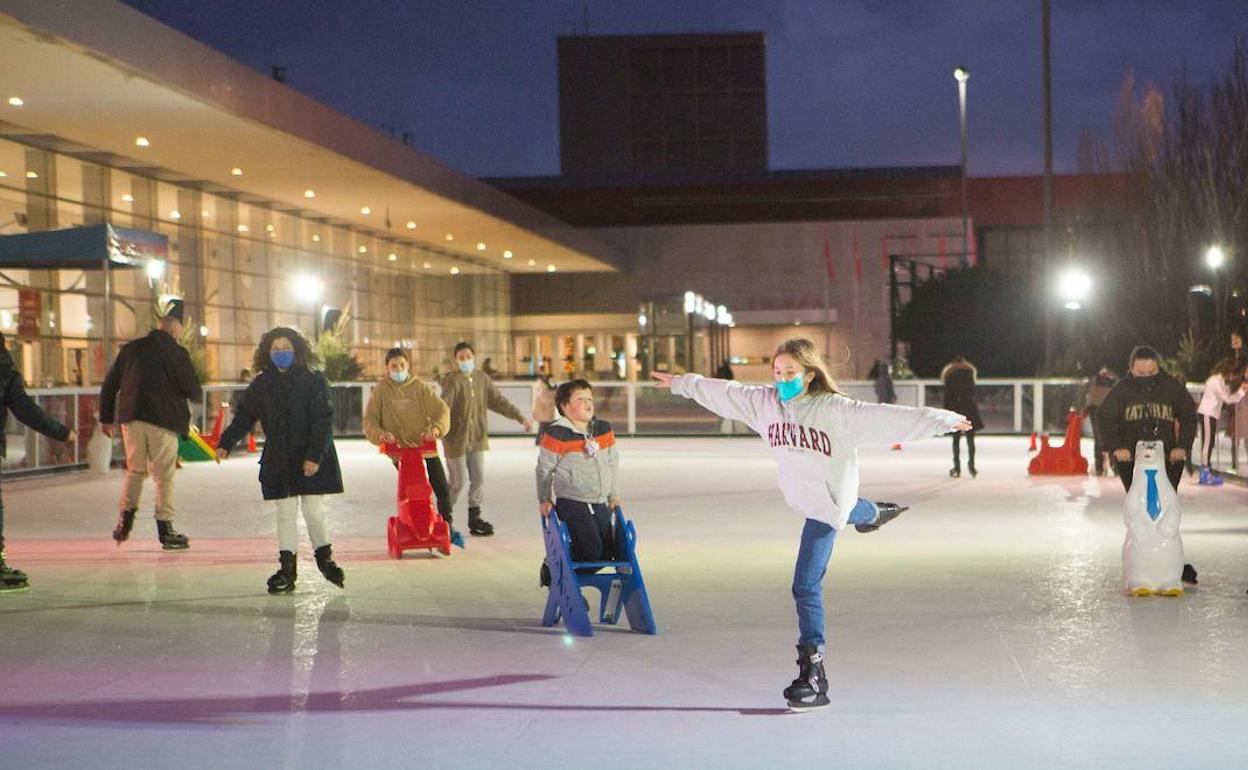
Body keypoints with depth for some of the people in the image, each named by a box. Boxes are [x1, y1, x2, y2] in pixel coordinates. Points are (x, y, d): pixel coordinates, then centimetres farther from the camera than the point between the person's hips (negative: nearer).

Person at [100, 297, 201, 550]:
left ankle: (125, 517, 9)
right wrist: (197, 394, 18)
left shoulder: (131, 349, 9)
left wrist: (106, 417, 21)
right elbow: (193, 389, -7)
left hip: (131, 419, 4)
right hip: (163, 421, -4)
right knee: (164, 475, 2)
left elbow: (109, 385, 13)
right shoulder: (176, 353, -6)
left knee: (135, 469, 20)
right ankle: (165, 530, 4)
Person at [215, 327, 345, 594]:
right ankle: (287, 568, 10)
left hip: (313, 461, -3)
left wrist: (315, 455, -16)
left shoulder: (314, 381, -6)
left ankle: (324, 557, 23)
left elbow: (323, 421, -9)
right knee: (285, 513, 4)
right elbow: (243, 416, 8)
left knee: (314, 511, 1)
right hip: (278, 462, 3)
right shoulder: (261, 385, 4)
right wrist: (225, 443, -4)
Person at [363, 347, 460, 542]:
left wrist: (436, 427, -23)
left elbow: (442, 409, -3)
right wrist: (380, 433, -21)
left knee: (443, 489, 2)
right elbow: (369, 420, 1)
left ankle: (448, 526, 20)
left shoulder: (420, 387, 4)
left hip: (426, 447, 2)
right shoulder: (381, 390, 3)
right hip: (399, 450, -1)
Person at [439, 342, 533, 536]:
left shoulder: (482, 378, 4)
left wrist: (520, 417, 7)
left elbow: (498, 401, 11)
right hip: (456, 438, -5)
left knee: (478, 478, 8)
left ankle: (474, 518, 21)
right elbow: (443, 405, -28)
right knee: (459, 481, 0)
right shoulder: (452, 380, -14)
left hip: (477, 438, 6)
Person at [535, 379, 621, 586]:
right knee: (591, 550, -14)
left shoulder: (604, 429, 6)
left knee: (607, 553, 7)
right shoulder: (557, 434, -11)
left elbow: (613, 464, 16)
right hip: (571, 504, -7)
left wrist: (614, 496, 15)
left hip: (600, 504, 7)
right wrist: (544, 500, 0)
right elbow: (544, 469, -2)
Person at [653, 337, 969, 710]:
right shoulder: (764, 402, -6)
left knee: (806, 586, -12)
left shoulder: (835, 410, -21)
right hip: (798, 496, 7)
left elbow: (884, 417, -26)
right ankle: (873, 514, 76)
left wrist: (939, 420, -31)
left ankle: (812, 674, -9)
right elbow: (723, 392, 6)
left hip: (827, 502, -7)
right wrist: (681, 383, 16)